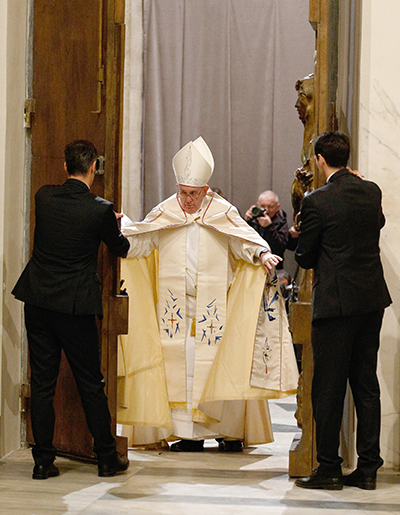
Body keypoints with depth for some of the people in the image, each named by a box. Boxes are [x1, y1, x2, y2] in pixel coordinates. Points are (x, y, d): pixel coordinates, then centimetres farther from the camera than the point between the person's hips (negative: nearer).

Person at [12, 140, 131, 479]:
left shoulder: (44, 197, -2)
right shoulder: (100, 210, -12)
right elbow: (121, 248, 6)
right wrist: (116, 223, 28)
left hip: (38, 302, 3)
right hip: (76, 306, -3)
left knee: (42, 382, 8)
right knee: (91, 384, 8)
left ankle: (43, 461, 10)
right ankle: (107, 458, 16)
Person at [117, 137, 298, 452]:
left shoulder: (222, 213, 2)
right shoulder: (165, 214, 8)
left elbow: (246, 238, -4)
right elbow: (138, 239, 7)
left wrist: (262, 254, -23)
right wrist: (118, 226, -11)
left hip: (214, 308, -2)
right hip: (175, 306, 2)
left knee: (219, 365, -3)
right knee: (180, 367, -1)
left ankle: (230, 431, 7)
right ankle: (191, 434, 4)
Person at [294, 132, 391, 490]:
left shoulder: (317, 202, -13)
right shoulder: (371, 191, 4)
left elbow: (305, 258, -4)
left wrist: (301, 236, 16)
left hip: (337, 300, -6)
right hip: (373, 298, 6)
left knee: (329, 386, 2)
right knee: (366, 382, 11)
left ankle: (329, 467, 6)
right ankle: (368, 468, 13)